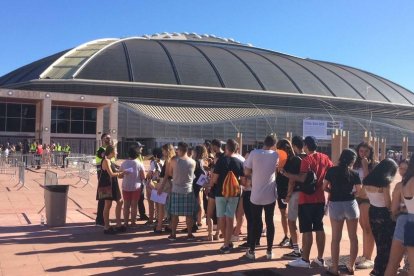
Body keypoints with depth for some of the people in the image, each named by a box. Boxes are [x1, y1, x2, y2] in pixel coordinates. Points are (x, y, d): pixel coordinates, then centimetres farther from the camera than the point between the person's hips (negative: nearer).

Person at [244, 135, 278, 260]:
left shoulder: (254, 153, -10)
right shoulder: (276, 155, -2)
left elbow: (247, 172, -7)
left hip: (256, 195, -1)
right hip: (270, 195, 1)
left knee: (256, 223, 7)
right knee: (270, 222, 9)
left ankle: (251, 251, 12)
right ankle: (269, 251, 14)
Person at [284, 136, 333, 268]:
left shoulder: (307, 160, -14)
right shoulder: (325, 158, 7)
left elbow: (302, 178, -24)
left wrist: (286, 174, -19)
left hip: (307, 200, -7)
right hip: (320, 199, 7)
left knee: (306, 230, -2)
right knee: (319, 228, 11)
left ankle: (305, 260, 2)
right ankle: (320, 259, 16)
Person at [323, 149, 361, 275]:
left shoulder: (331, 171, -2)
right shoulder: (354, 173, -4)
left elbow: (325, 187, 0)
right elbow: (359, 191, -3)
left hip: (335, 205, 0)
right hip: (351, 204, 0)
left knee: (336, 238, 7)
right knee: (353, 237, 14)